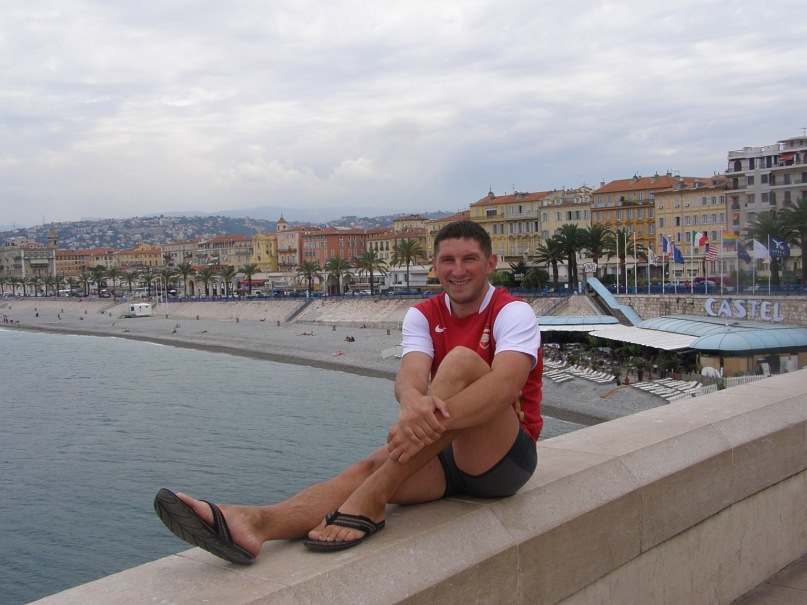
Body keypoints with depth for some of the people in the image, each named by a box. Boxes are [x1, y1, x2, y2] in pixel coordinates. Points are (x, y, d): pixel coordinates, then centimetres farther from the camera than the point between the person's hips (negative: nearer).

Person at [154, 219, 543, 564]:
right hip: (445, 455, 5)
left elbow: (505, 385, -28)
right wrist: (412, 402, -42)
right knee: (369, 467, -25)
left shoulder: (512, 313, -8)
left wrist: (432, 419, -44)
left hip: (507, 456, -4)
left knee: (462, 361, -30)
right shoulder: (423, 316, 6)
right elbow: (409, 376, -16)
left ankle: (370, 502, -37)